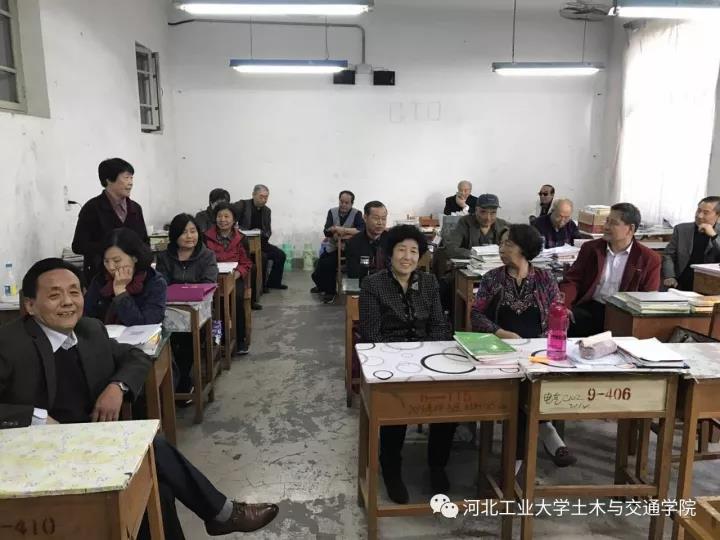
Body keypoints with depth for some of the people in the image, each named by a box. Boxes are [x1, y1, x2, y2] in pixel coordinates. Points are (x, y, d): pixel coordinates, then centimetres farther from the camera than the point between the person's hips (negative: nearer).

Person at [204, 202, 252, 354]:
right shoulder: (207, 237, 7)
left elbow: (246, 264, 7)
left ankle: (240, 339, -13)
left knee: (237, 298, -29)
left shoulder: (240, 239, 8)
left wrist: (236, 274, -13)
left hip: (234, 277, 0)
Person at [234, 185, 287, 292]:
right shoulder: (242, 205, -6)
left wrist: (263, 234, -11)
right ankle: (260, 284, -10)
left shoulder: (267, 210, 10)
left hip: (261, 242, 6)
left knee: (280, 254, -6)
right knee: (263, 256, -29)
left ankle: (273, 282, 10)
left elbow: (268, 231, 12)